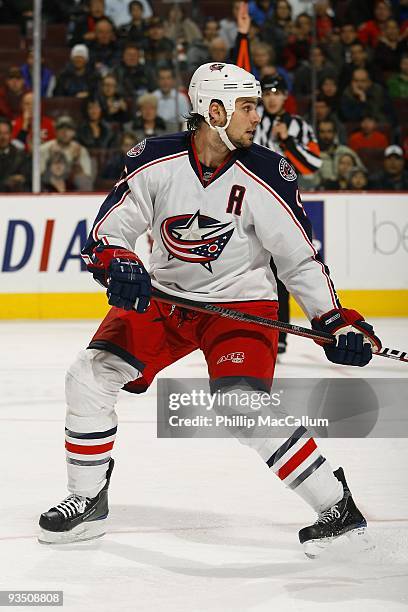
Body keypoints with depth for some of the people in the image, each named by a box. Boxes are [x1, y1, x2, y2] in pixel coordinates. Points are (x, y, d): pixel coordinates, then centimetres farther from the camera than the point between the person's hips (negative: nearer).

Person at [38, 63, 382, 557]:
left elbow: (299, 256, -8)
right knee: (88, 377, -6)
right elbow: (107, 230, -9)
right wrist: (116, 263, -31)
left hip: (240, 302, -3)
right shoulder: (155, 161, -13)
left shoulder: (266, 176, -16)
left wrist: (333, 321, -14)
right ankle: (88, 502, 13)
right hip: (163, 295, 4)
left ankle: (337, 506, -11)